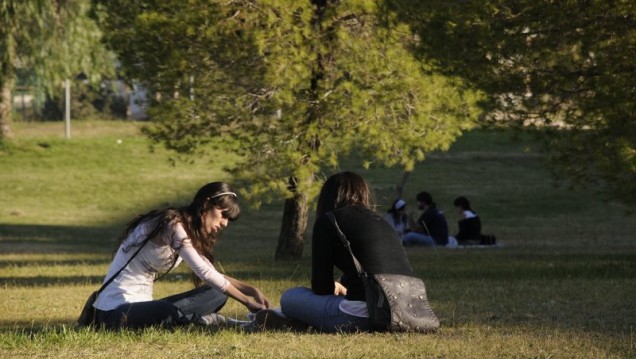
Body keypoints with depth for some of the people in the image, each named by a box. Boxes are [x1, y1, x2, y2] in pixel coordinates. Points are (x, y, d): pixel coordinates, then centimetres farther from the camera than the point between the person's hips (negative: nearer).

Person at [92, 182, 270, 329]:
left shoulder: (189, 230, 14)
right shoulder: (173, 225, -16)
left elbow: (212, 275, 16)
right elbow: (205, 273, -23)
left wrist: (250, 290, 2)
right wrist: (248, 302, -20)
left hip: (139, 305, 10)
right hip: (115, 310, -10)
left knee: (217, 293, 1)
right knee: (167, 311, -42)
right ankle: (220, 322, -20)